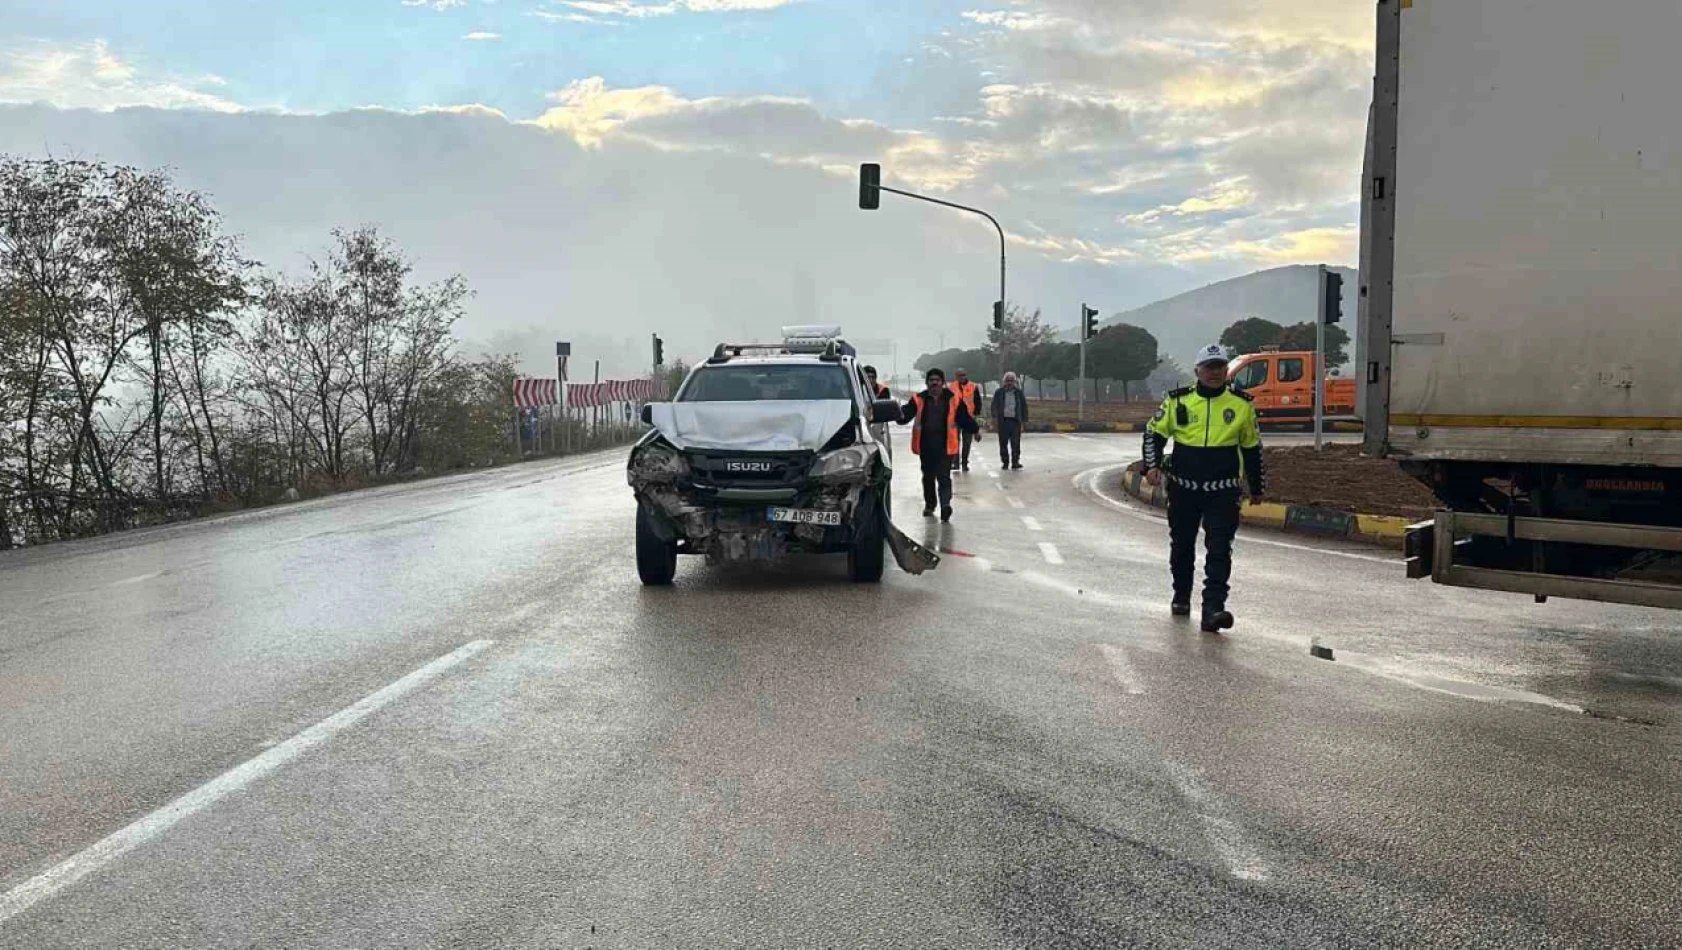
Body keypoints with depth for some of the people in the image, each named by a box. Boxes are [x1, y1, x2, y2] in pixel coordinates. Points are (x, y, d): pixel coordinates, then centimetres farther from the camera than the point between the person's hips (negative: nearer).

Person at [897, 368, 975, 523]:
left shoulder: (953, 399, 2)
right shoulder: (919, 399, 2)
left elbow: (964, 419, 7)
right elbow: (906, 414, -6)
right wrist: (901, 415, -28)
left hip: (945, 446, -2)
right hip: (926, 446, 2)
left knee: (944, 476, -10)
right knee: (928, 476, 15)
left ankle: (945, 504, -19)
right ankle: (929, 504, 31)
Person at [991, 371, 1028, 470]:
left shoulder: (1019, 392, 9)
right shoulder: (999, 392, 5)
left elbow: (1024, 406, 13)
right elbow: (994, 405, 3)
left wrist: (1025, 420, 8)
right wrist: (995, 417, -9)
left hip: (1015, 421, 0)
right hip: (1003, 420, 0)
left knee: (1016, 442, -3)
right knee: (1003, 443, 2)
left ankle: (1015, 461, 1)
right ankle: (1005, 462, 10)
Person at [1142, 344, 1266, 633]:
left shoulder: (1241, 405, 4)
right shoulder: (1178, 401, 2)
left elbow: (1252, 447, 14)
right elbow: (1154, 433, 9)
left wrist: (1257, 487, 18)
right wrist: (1152, 465, -8)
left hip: (1223, 491, -1)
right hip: (1183, 489, 1)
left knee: (1219, 550, -11)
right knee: (1181, 546, 15)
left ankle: (1213, 609, -15)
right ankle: (1181, 596, 35)